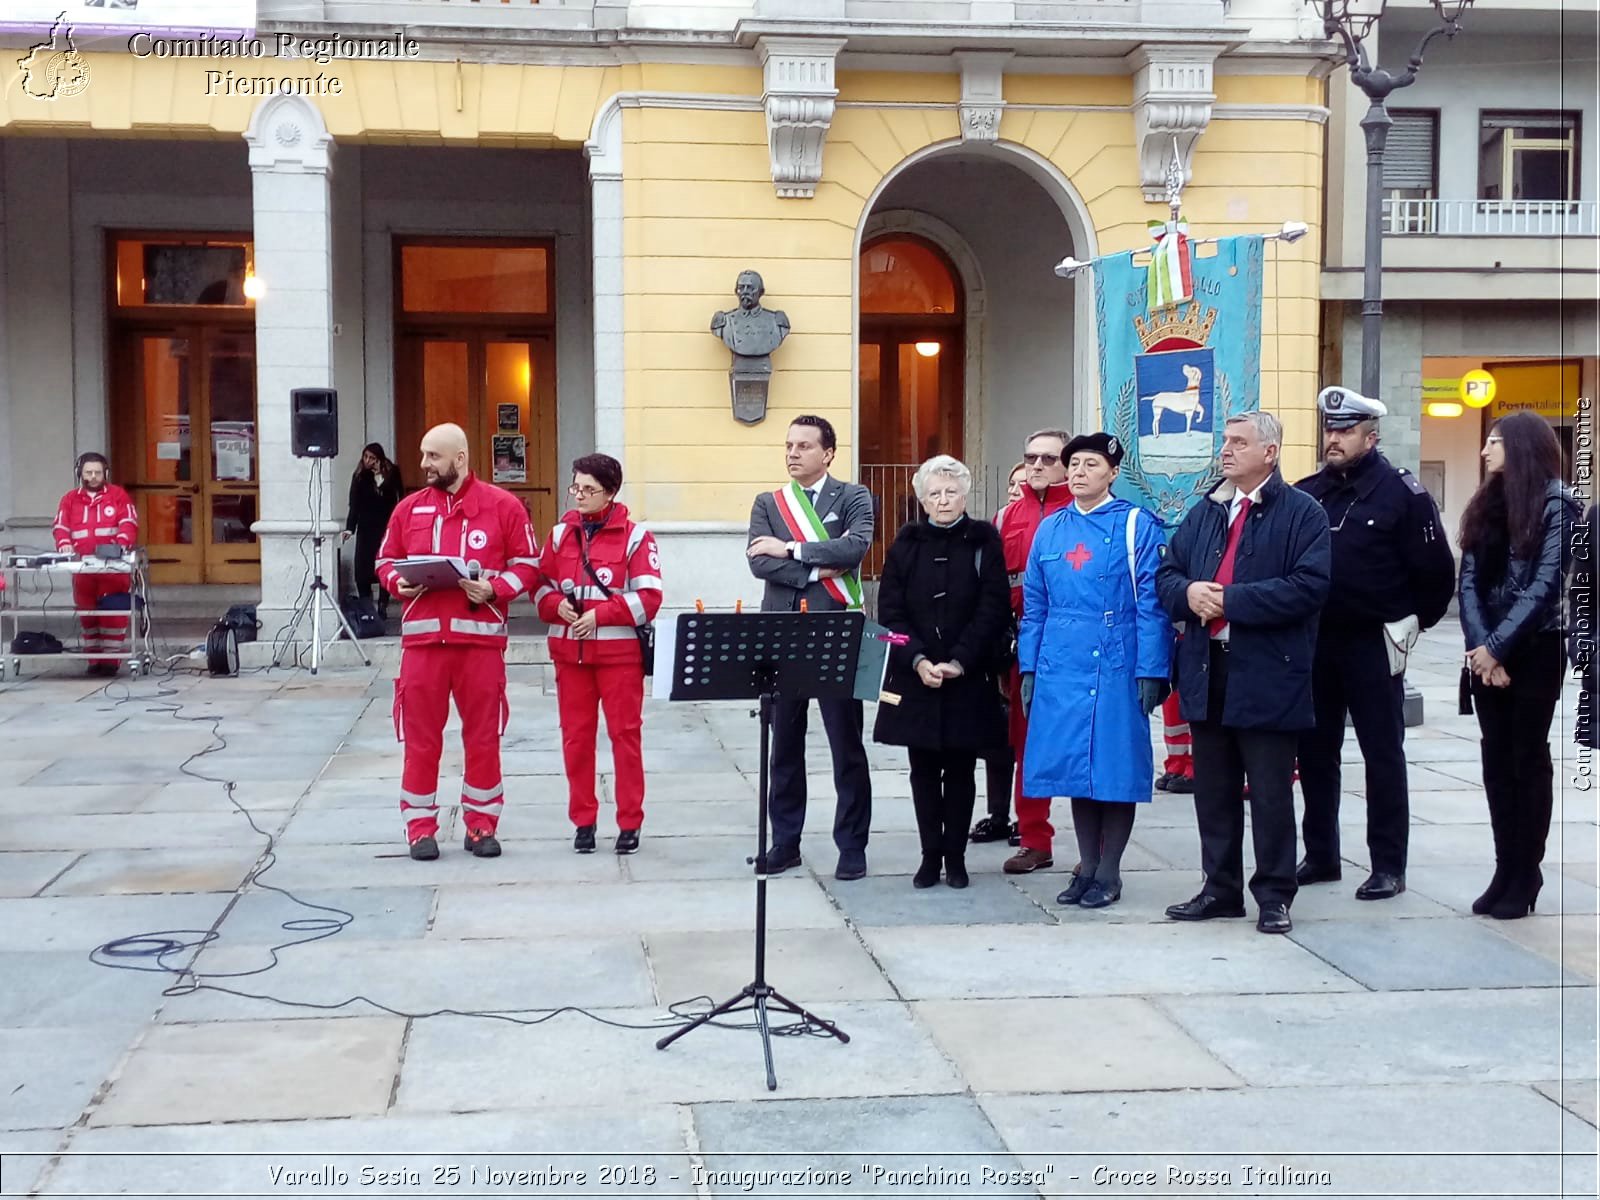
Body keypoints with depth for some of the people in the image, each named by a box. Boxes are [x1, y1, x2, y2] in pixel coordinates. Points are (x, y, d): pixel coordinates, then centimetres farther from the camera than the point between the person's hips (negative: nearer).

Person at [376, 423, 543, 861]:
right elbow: (386, 561, 16)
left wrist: (496, 589, -14)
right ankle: (420, 828, 13)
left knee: (483, 737, 5)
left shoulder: (502, 506, 2)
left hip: (481, 637, -2)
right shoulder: (409, 508, 10)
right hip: (422, 637, 2)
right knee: (420, 738, 4)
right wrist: (398, 583, -6)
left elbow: (528, 563, 2)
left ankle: (481, 825, 16)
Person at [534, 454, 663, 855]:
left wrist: (600, 614, -16)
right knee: (576, 735, 7)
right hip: (569, 649, 4)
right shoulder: (561, 533, 8)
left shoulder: (635, 536, -4)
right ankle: (583, 820, 17)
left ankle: (630, 822, 10)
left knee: (625, 733, 1)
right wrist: (558, 605, -9)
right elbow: (541, 585, 12)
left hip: (619, 648, -4)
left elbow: (648, 597, -9)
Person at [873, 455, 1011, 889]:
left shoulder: (983, 541, 0)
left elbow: (993, 608, -6)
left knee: (960, 770, 5)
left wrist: (959, 661, -14)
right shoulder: (906, 544, 5)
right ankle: (931, 855, 14)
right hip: (915, 677, 1)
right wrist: (918, 660, -13)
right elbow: (890, 610, 0)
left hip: (968, 678, -1)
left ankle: (955, 856, 15)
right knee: (924, 770, 5)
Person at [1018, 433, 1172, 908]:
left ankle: (1109, 873, 13)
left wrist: (1150, 672, -11)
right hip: (1062, 667, 4)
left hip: (1116, 667, -4)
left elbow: (1152, 604, -6)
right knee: (1075, 765, 9)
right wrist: (1028, 669, 9)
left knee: (1116, 768, 1)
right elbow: (1034, 605, 14)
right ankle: (1086, 866, 20)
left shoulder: (1136, 526, -2)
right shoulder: (1050, 529, 11)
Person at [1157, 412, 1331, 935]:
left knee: (1271, 794, 3)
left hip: (1267, 677, -6)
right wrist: (1187, 593, -9)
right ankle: (1221, 888, 24)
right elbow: (1167, 574, 15)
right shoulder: (1204, 512, 15)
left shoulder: (1302, 513, -5)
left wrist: (1230, 599, -19)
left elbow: (1309, 586, -17)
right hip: (1207, 673, 6)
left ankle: (1274, 896, 13)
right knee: (1213, 790, 12)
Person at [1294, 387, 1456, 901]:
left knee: (1383, 754, 3)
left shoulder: (1402, 493, -7)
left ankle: (1388, 866, 9)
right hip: (1314, 643, 5)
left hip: (1372, 646, -5)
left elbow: (1436, 570, -5)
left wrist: (1411, 623, -1)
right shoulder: (1306, 494, 7)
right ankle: (1320, 856, 23)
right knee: (1314, 751, 11)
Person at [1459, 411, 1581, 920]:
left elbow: (1544, 586, -14)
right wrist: (1479, 646, -10)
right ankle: (1504, 870, 12)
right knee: (1496, 758, 6)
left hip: (1535, 650, -5)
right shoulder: (1486, 503, 10)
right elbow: (1469, 579, 3)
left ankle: (1526, 877, 7)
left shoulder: (1556, 503, -7)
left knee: (1528, 758, 0)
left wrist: (1497, 646, -16)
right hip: (1487, 651, 6)